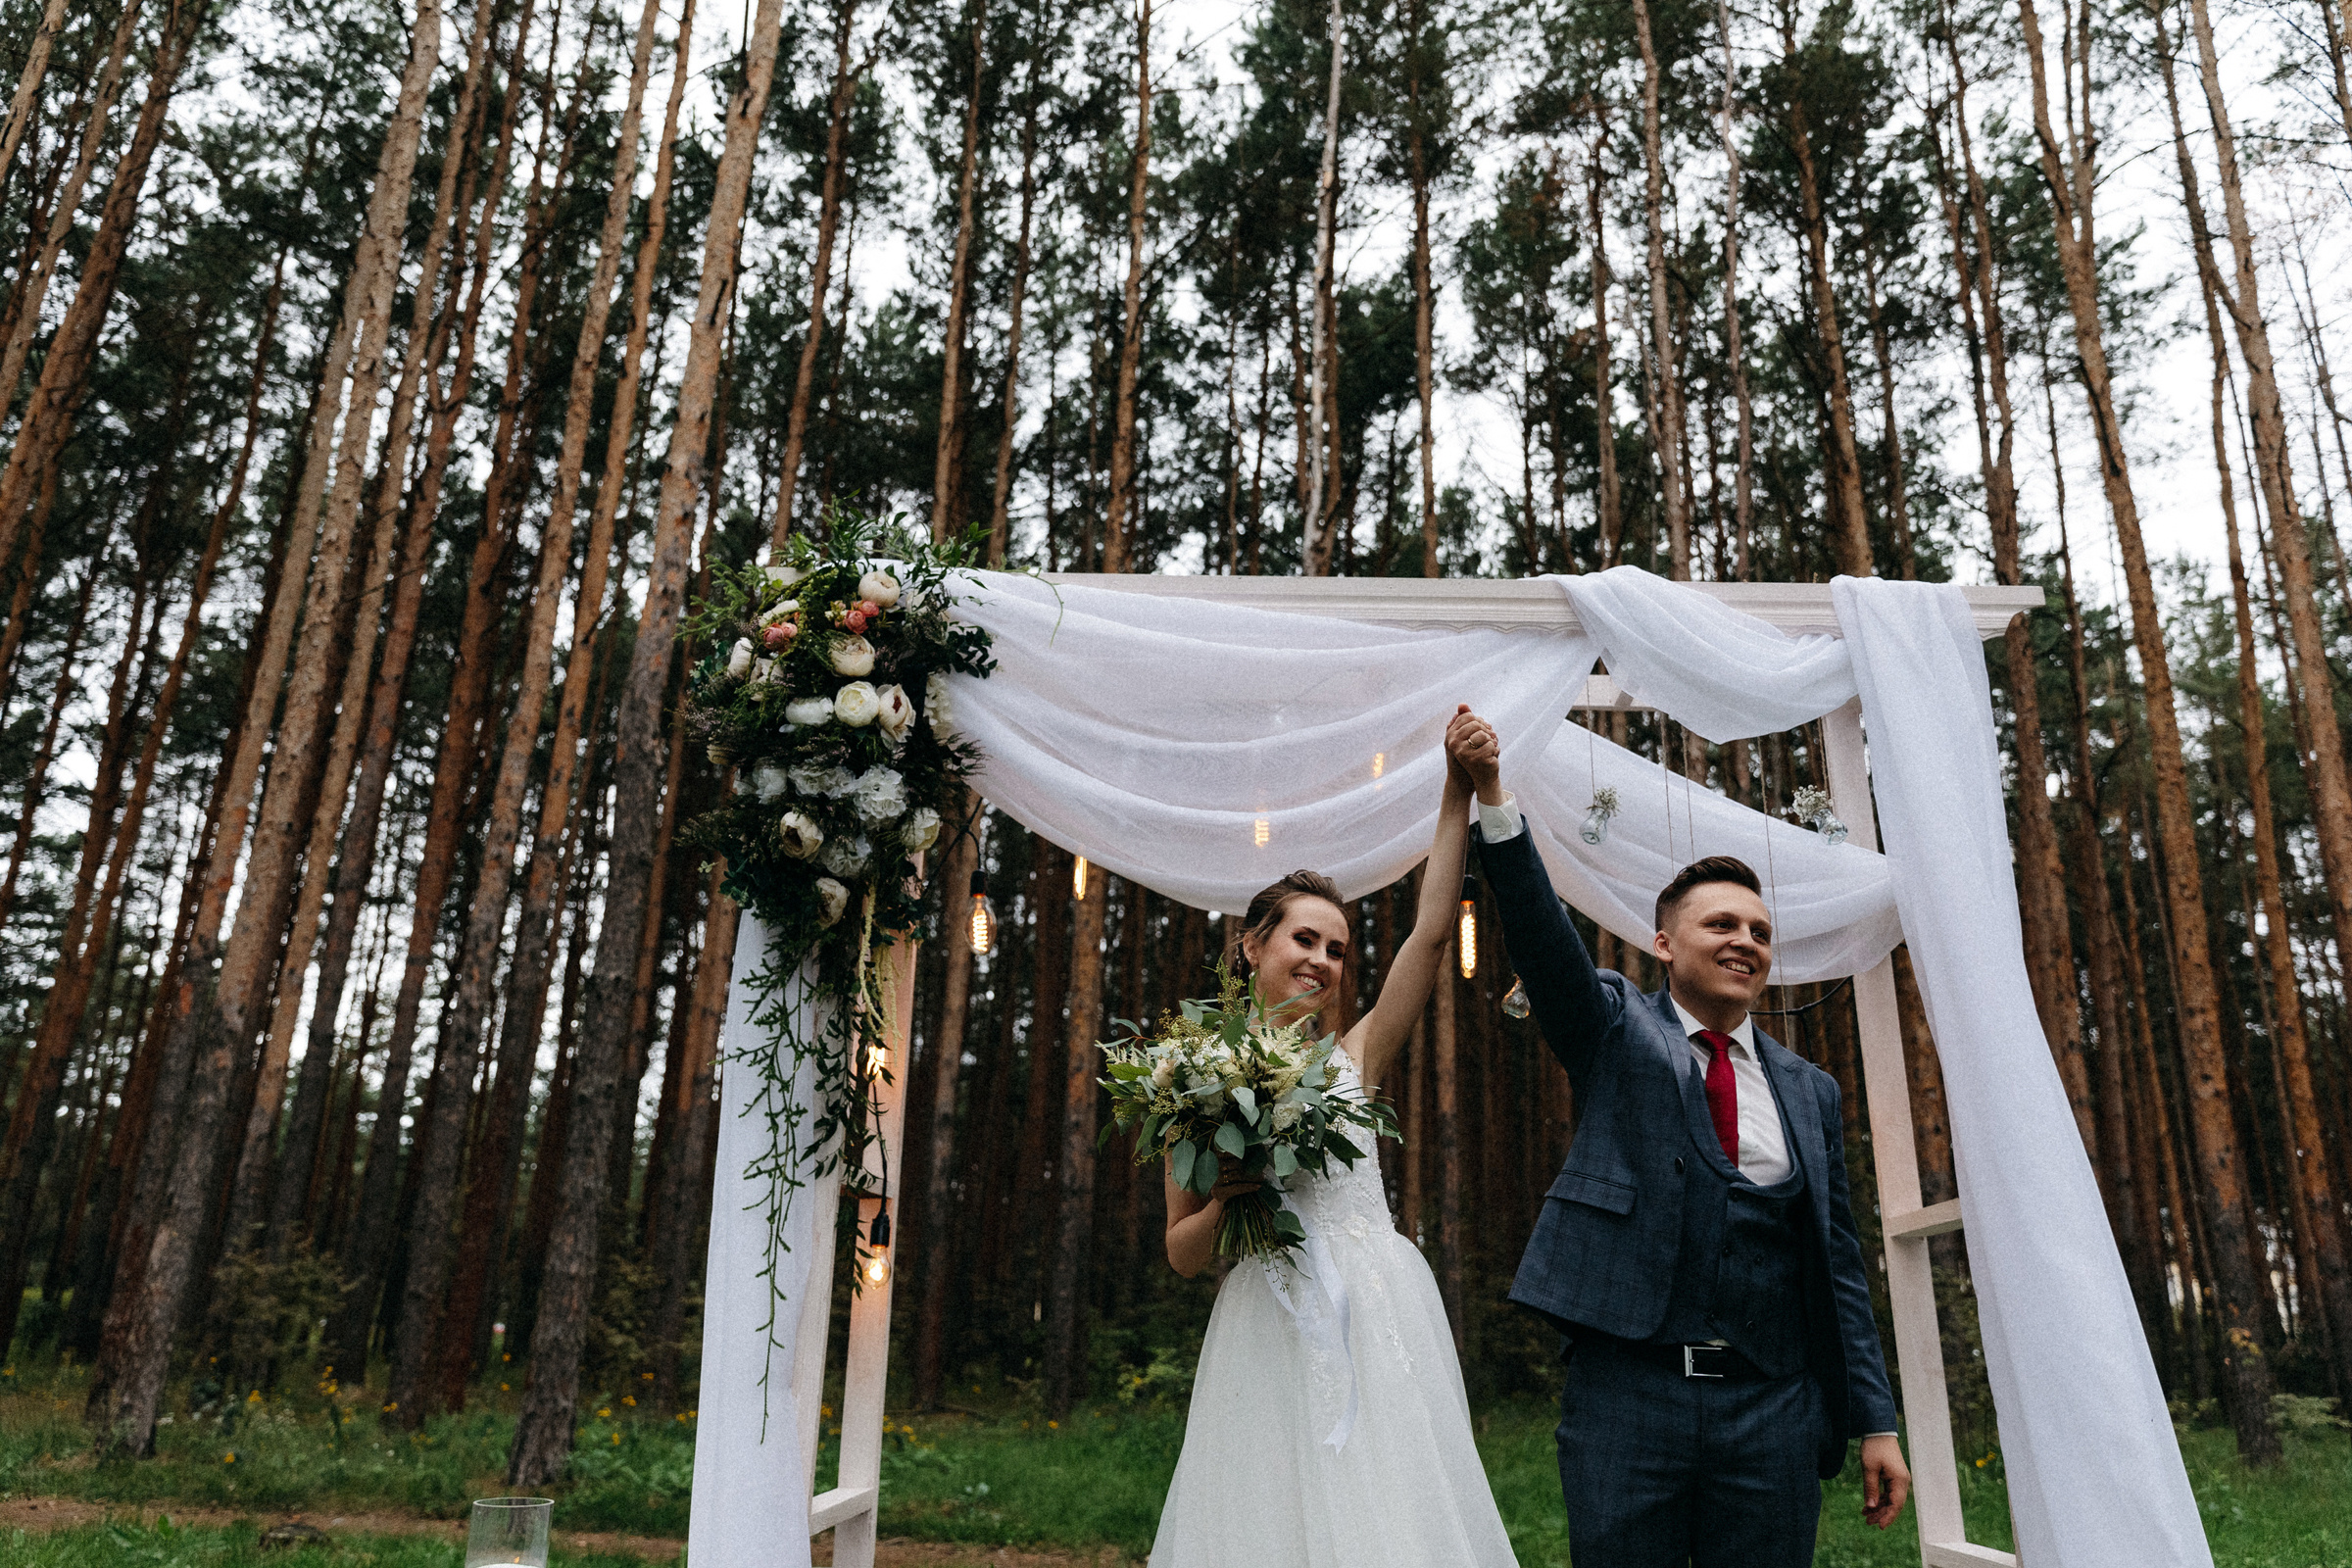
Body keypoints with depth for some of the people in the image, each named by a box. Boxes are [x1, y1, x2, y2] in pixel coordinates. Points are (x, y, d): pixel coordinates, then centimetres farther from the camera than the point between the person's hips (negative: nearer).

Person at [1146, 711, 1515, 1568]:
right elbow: (1182, 1252, 9)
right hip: (1263, 1330, -1)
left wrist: (1458, 791, -4)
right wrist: (1229, 1199, -12)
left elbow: (1432, 929, 0)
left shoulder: (1355, 1057, 10)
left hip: (1375, 1317, 1)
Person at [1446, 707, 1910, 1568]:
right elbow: (1541, 932, -11)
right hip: (1626, 1392, -3)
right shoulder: (1617, 1031, 5)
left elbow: (1838, 1261, 12)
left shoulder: (1809, 1091, 13)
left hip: (1774, 1407, 3)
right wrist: (1491, 796, -23)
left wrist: (1876, 1423, 8)